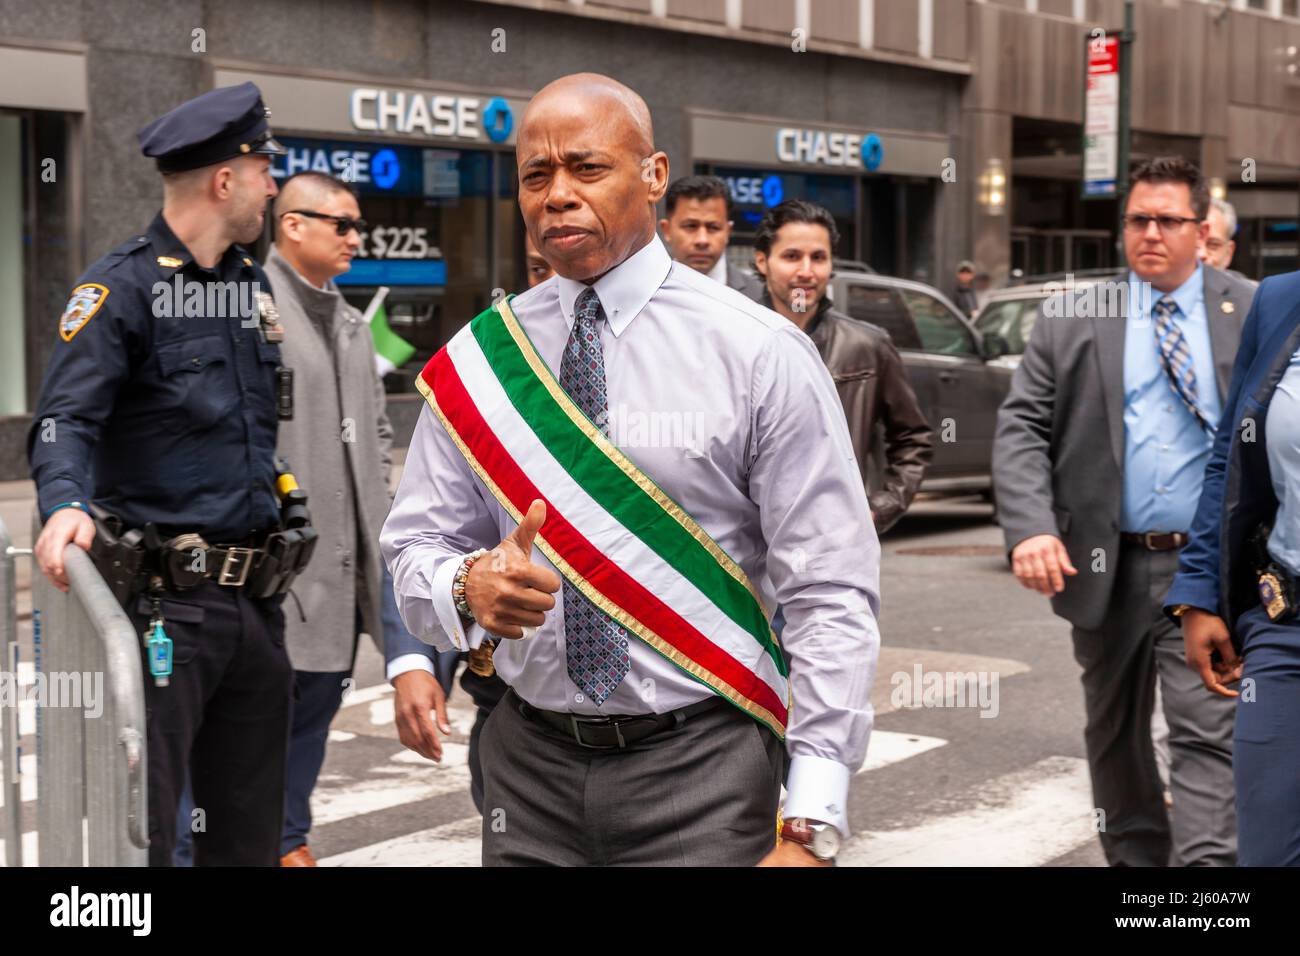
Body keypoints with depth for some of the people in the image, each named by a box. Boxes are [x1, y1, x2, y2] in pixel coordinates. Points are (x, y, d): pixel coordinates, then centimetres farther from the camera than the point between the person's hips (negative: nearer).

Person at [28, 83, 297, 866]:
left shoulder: (256, 287, 15)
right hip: (164, 602, -7)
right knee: (142, 830, -6)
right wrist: (65, 502, -37)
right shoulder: (122, 288, -7)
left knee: (251, 834, 14)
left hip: (255, 601, 7)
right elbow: (66, 418, -18)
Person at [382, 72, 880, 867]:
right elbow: (415, 545, 6)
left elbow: (833, 597, -10)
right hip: (531, 767, 3)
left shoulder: (759, 352, -8)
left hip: (701, 772, -3)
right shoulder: (477, 362, 3)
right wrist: (466, 588, -19)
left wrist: (811, 830, -16)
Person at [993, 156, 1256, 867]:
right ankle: (1136, 858, 31)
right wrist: (1030, 529, -18)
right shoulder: (1070, 322, 3)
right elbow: (1021, 431, -2)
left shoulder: (1256, 319, 3)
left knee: (1207, 737, -10)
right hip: (1108, 568, 2)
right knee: (1115, 736, 15)